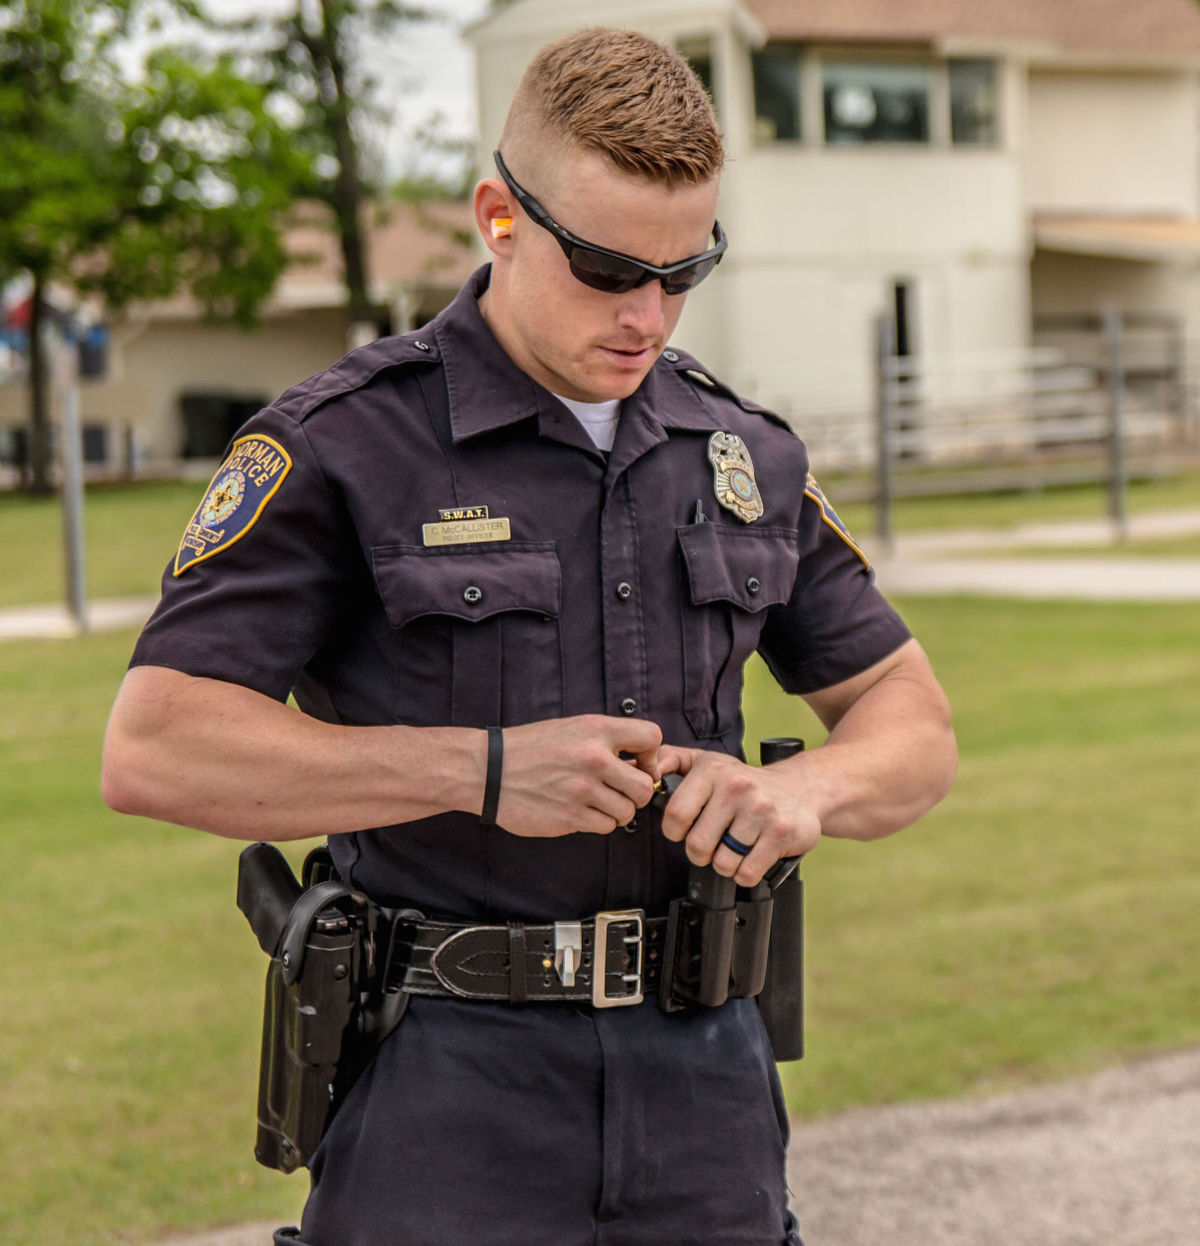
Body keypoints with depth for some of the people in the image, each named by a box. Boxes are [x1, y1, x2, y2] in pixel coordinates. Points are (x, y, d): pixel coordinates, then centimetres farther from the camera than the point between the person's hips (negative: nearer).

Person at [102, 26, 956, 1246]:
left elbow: (912, 726, 15)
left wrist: (808, 789, -8)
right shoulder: (343, 445, -6)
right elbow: (152, 749, -14)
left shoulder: (747, 456, 10)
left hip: (703, 1094, 5)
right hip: (443, 1089, -4)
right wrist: (485, 769, -19)